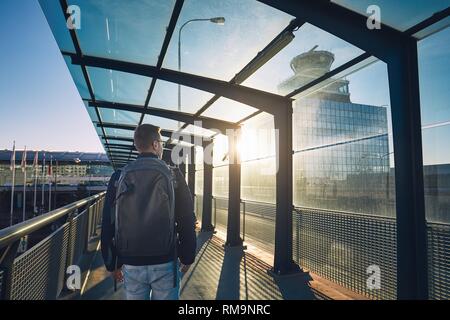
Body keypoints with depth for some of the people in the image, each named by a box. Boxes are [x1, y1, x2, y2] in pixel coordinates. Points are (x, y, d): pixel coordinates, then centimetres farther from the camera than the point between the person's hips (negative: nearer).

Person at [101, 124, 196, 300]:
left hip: (131, 264, 2)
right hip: (165, 262, -2)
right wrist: (187, 257, 4)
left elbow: (108, 225, 2)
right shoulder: (173, 176, -8)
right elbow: (187, 221, -8)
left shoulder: (119, 177, -1)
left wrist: (112, 264, 12)